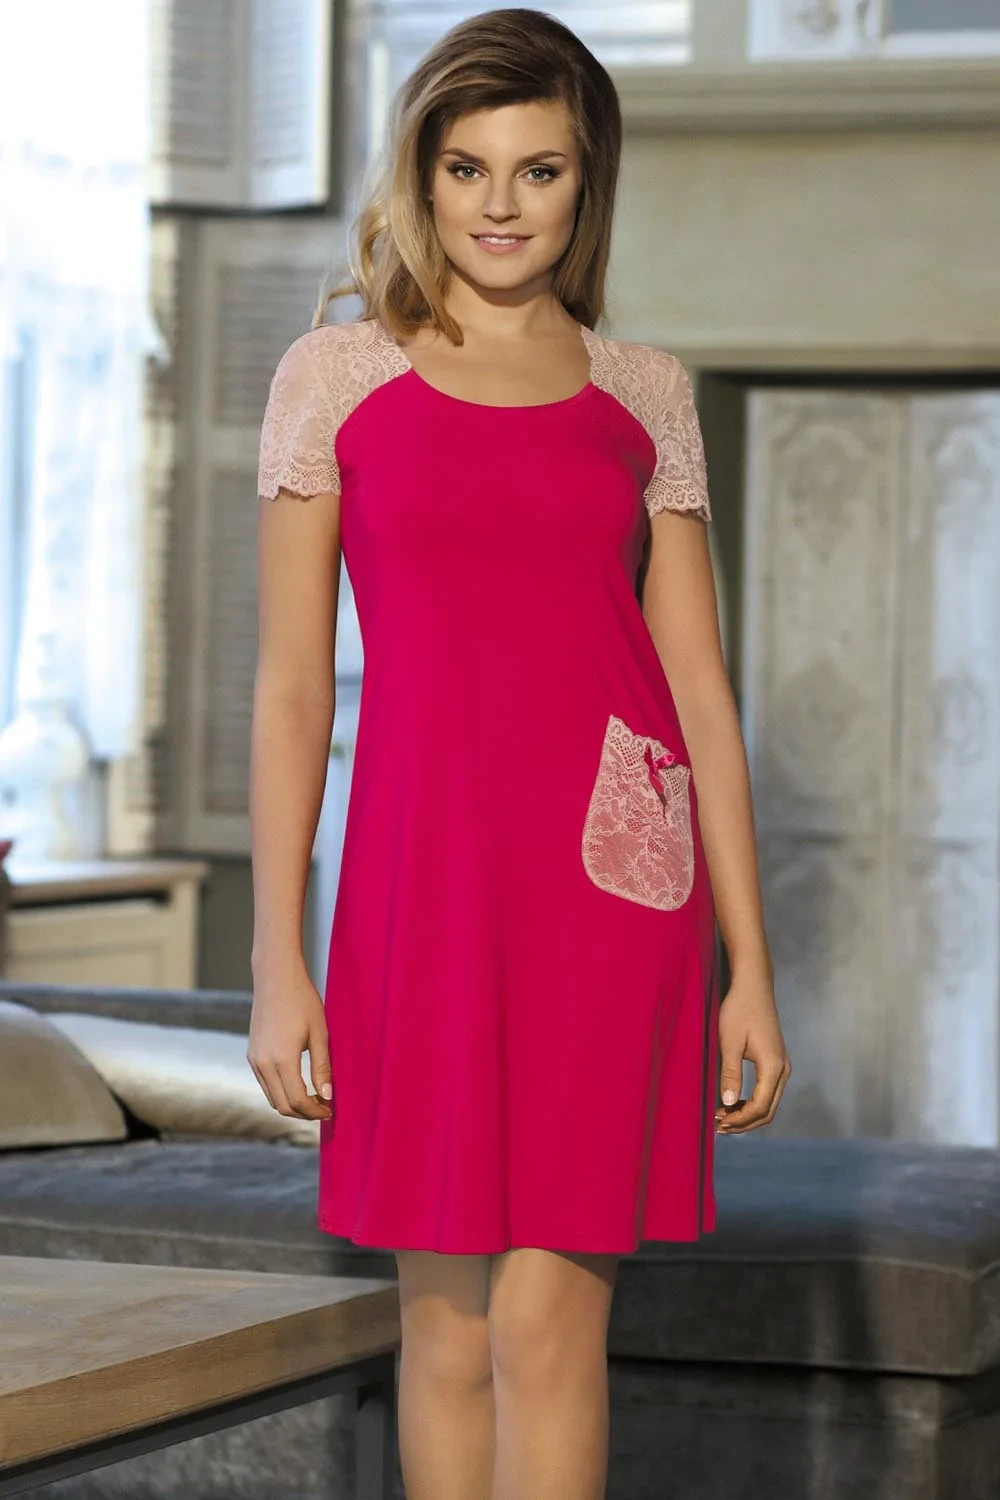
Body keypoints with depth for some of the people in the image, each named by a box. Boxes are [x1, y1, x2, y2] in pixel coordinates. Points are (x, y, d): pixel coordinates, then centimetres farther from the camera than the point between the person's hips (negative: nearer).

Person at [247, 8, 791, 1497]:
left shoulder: (644, 393, 9)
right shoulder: (335, 375, 5)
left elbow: (701, 687, 9)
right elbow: (291, 685, 4)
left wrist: (750, 967, 4)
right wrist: (276, 963, -2)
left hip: (617, 870, 0)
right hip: (426, 871, 0)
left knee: (549, 1318, -5)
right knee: (448, 1322, 7)